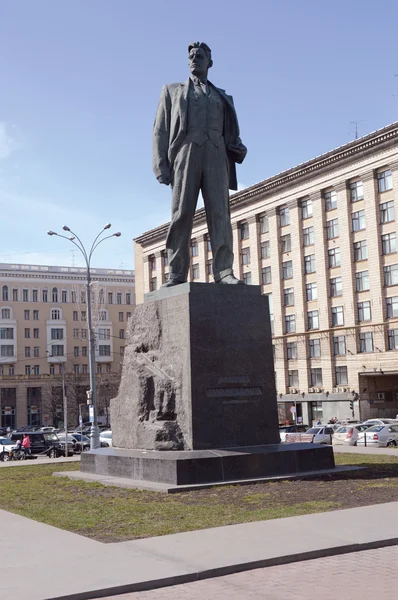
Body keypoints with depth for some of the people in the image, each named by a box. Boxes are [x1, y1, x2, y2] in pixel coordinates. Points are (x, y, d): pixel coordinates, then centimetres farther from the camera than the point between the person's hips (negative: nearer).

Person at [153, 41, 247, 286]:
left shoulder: (222, 97, 27)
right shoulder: (173, 91, 23)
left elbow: (230, 133, 23)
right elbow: (161, 131, 13)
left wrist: (238, 149, -1)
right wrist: (161, 166, -1)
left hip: (215, 156, 1)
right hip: (185, 153, -1)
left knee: (220, 212, -12)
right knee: (182, 214, -9)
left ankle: (224, 271, -18)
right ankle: (177, 273, -11)